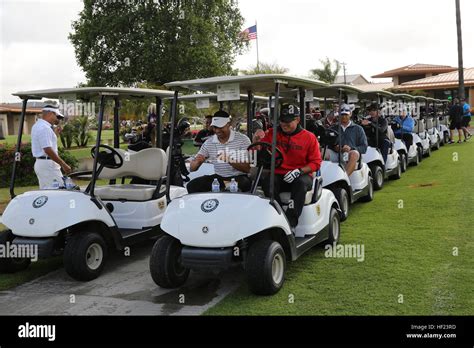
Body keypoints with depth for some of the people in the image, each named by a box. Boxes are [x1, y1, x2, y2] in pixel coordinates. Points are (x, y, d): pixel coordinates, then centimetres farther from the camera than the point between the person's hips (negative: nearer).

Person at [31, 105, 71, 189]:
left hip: (40, 162, 11)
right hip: (48, 164, -11)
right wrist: (63, 164, -23)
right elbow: (48, 150, -25)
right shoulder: (44, 128, -18)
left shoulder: (38, 125, 16)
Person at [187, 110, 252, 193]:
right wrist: (197, 162, -22)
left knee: (245, 184, -37)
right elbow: (192, 168, 3)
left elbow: (247, 169, -12)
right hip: (218, 177, 4)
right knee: (192, 185, -15)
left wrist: (230, 161, -29)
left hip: (238, 177, -4)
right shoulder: (208, 143, 3)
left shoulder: (243, 140, -7)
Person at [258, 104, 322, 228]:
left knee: (301, 183, -36)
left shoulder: (309, 137, 3)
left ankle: (291, 221, -36)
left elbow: (316, 162, 1)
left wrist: (299, 171, -16)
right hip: (278, 175, 2)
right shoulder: (272, 134, 9)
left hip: (301, 176, -1)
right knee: (267, 182, -31)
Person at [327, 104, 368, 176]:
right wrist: (334, 147, -5)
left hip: (349, 157, -2)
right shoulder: (333, 128, 26)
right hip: (336, 155, 2)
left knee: (354, 153, -37)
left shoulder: (358, 129, 19)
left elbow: (364, 147, 10)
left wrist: (351, 148, -9)